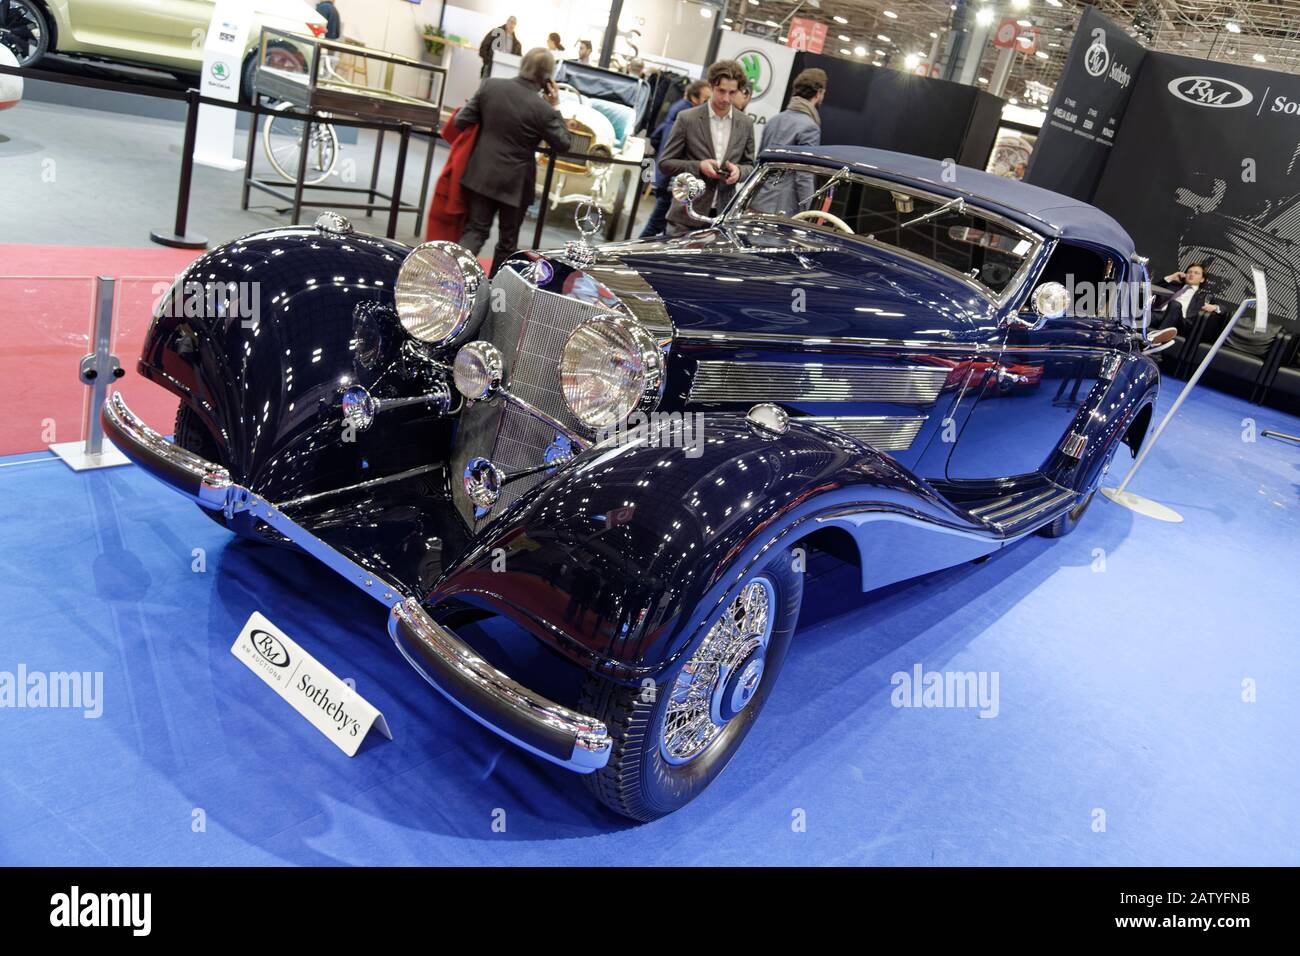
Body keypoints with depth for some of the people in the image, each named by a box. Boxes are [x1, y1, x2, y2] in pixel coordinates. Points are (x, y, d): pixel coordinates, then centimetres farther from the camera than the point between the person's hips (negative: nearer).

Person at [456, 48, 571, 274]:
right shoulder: (543, 109, -17)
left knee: (476, 229, 12)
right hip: (514, 182, -3)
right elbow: (563, 144, -4)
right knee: (508, 239, 15)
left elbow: (461, 122, -2)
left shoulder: (490, 85, -6)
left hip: (481, 175, 3)